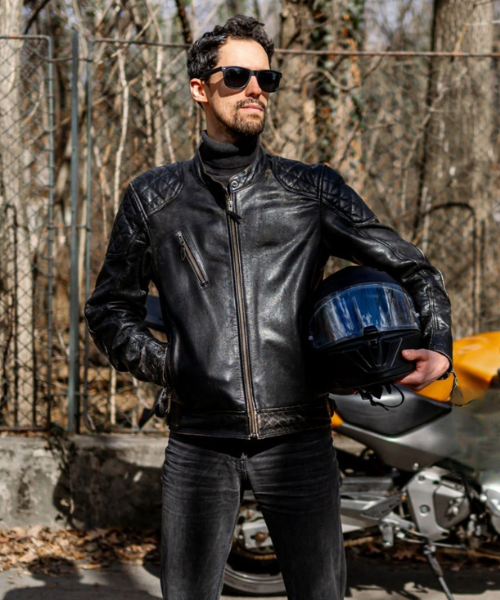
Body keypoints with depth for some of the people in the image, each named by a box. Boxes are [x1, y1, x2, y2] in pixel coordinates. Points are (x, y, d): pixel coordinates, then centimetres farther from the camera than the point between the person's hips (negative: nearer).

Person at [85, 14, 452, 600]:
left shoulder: (313, 190, 8)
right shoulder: (154, 197, 9)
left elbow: (410, 268, 13)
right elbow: (110, 307, 17)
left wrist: (437, 345, -4)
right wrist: (163, 365, 1)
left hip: (296, 437, 0)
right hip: (198, 441, 0)